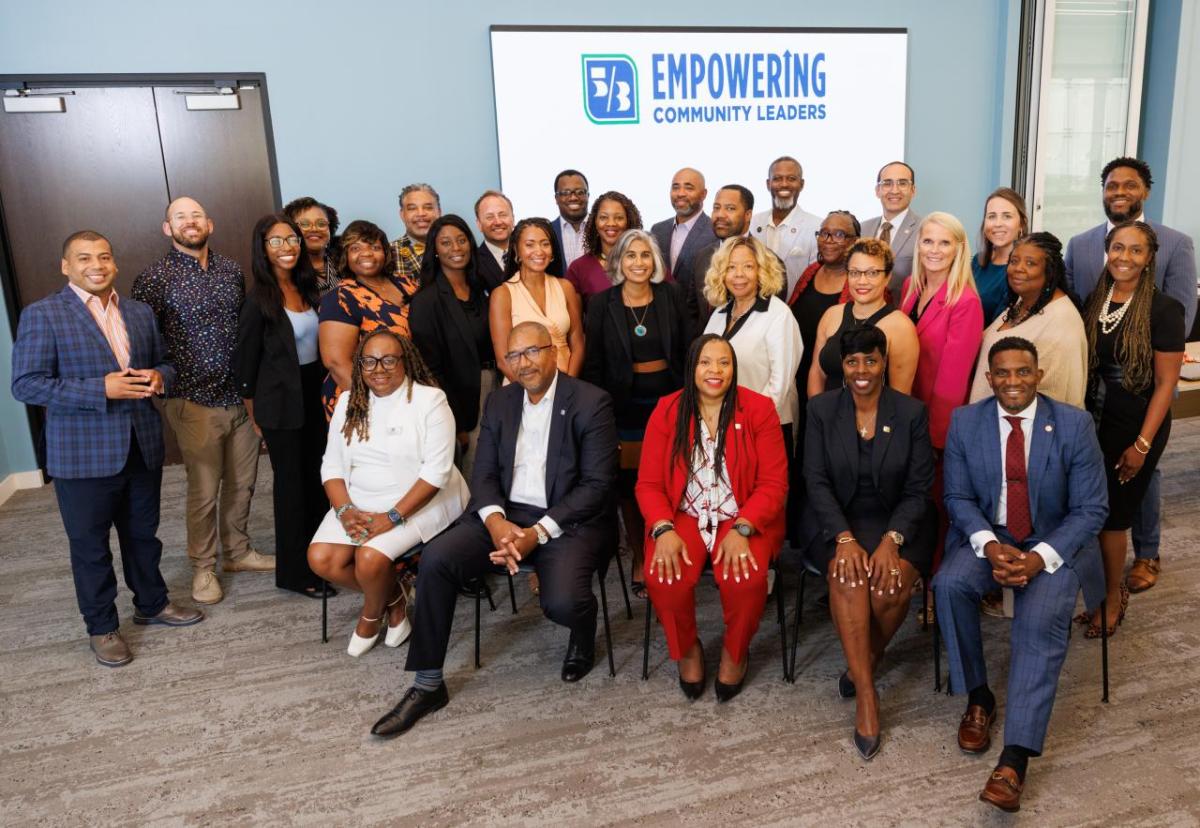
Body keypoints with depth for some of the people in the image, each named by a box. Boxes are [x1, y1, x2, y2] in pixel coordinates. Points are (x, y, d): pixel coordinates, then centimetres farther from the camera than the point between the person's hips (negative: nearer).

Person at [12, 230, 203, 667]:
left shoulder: (140, 312, 7)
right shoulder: (42, 315, -9)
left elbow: (164, 363, 16)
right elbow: (26, 385, -14)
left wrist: (159, 378, -9)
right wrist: (100, 389, -24)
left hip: (142, 447, 5)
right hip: (83, 455, -5)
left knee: (143, 534, 20)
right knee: (90, 545, 10)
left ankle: (152, 603, 39)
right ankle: (102, 627, 26)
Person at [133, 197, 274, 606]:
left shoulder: (232, 270, 8)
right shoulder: (154, 279, -6)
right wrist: (166, 381, -11)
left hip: (242, 396, 5)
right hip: (195, 402, -4)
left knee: (242, 483, 14)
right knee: (204, 491, 4)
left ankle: (238, 551, 32)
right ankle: (203, 567, 21)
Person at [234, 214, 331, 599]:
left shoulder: (307, 288, 6)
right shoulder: (259, 299, -12)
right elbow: (246, 359, -8)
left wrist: (324, 388, 10)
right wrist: (253, 413, -3)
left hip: (314, 395, 6)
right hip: (281, 402, -6)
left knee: (316, 477, 12)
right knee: (291, 482, 2)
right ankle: (293, 571, 16)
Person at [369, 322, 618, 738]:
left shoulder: (591, 402, -7)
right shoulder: (499, 401, 10)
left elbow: (597, 484, -12)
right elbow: (483, 474, 6)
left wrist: (538, 532, -20)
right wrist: (496, 522, -16)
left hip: (568, 520, -4)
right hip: (506, 514, 5)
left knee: (561, 603, -30)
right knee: (435, 558, -19)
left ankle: (583, 635, 12)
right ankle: (428, 684, -6)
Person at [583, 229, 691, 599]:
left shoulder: (672, 295, 2)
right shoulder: (602, 303, -1)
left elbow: (687, 348, 6)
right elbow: (594, 362, 2)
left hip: (669, 398, 1)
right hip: (625, 404, 0)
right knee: (629, 482, 3)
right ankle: (639, 559, 20)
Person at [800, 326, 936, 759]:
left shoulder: (912, 412, -1)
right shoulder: (821, 409, 0)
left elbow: (919, 489, -3)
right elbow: (816, 481, -4)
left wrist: (891, 540, -20)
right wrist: (845, 538, -19)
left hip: (898, 522, 0)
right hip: (837, 520, 0)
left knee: (890, 586, -29)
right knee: (847, 574, -32)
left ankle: (865, 663, 3)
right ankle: (866, 694, -22)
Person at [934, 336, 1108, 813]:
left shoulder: (1074, 424, -8)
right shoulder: (965, 423, -3)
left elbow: (1091, 508, -7)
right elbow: (958, 497, 0)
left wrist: (1040, 557, -22)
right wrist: (989, 546, -19)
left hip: (1055, 543, -2)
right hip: (987, 537, 2)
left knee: (1041, 620, -28)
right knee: (949, 584, -28)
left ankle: (1014, 760, -27)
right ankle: (978, 697, -5)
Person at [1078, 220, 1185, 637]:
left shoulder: (1163, 309, -11)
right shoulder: (1094, 301, 3)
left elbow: (1166, 382, -11)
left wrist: (1142, 445, -14)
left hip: (1135, 427, -4)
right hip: (1093, 422, 4)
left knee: (1111, 515, 2)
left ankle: (1112, 599, 23)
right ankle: (1106, 589, 24)